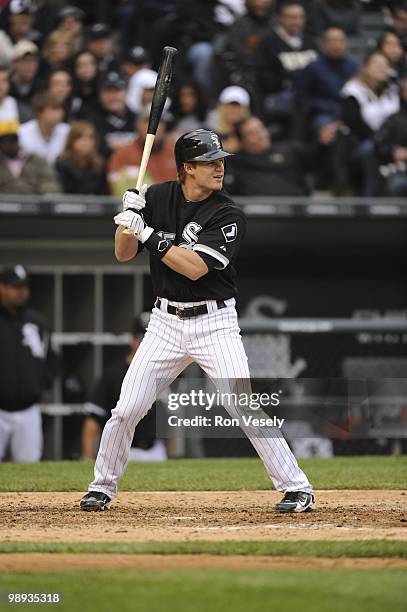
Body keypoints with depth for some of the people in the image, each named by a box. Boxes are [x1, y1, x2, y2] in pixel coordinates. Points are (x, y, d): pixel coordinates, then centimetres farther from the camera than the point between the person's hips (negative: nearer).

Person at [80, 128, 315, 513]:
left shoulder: (228, 215, -11)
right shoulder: (158, 198, 2)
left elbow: (195, 267, -22)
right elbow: (123, 254, 4)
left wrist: (147, 233, -24)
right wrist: (128, 218, -16)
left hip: (214, 324, -3)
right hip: (165, 322, 3)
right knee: (126, 410, 0)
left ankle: (296, 488, -5)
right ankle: (102, 487, 20)